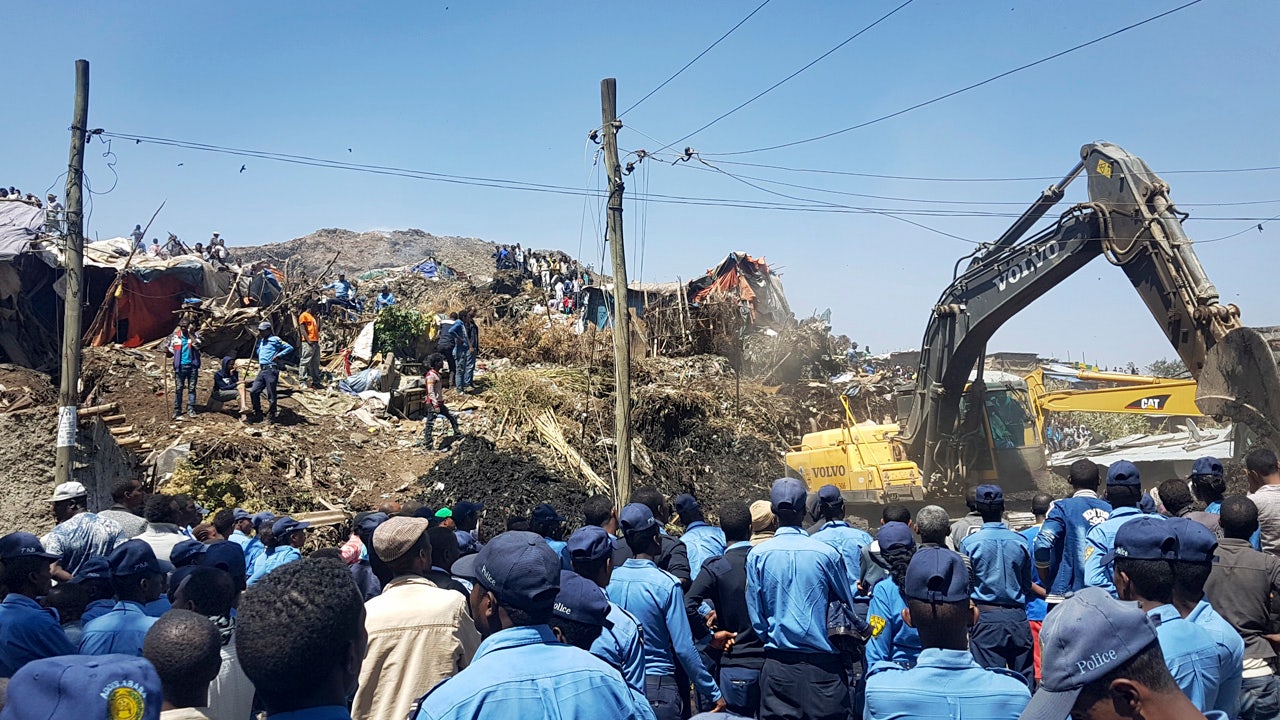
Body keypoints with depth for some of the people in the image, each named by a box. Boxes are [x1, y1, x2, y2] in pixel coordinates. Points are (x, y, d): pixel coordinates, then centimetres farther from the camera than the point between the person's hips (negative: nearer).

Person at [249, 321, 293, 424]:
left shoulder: (275, 339, -1)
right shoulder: (261, 341, 22)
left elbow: (290, 348, -5)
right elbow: (257, 353, 24)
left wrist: (278, 355, -12)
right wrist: (258, 340, 18)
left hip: (271, 369, -8)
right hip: (262, 370, 8)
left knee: (271, 395, -3)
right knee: (253, 391, 2)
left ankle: (270, 417, 6)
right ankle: (257, 414, 14)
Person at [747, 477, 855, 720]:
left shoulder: (757, 556, -6)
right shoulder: (826, 553, -8)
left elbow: (756, 618, 1)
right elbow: (848, 608, 6)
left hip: (778, 667, 1)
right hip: (823, 664, -1)